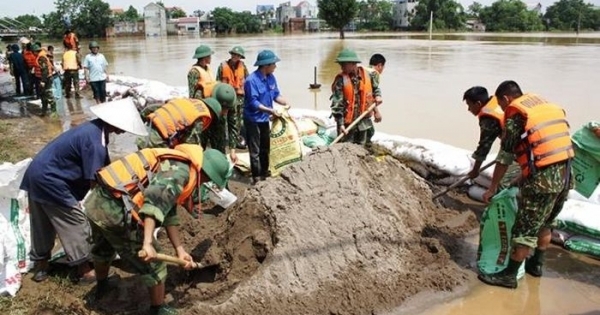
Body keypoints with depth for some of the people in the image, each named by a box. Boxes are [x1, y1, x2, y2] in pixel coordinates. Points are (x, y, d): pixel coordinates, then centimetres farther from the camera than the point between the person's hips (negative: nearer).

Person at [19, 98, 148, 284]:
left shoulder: (95, 128, 5)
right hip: (50, 180, -10)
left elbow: (104, 167, 12)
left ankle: (40, 266, 36)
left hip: (38, 174, 10)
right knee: (75, 224, 1)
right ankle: (84, 271, 13)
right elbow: (96, 180, -22)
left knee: (43, 224, 21)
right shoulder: (94, 140, -25)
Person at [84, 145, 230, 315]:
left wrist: (180, 249, 19)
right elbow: (156, 200, -31)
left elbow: (169, 213, 20)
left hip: (96, 201, 10)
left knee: (103, 249, 37)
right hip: (115, 210, -10)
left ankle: (102, 287, 63)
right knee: (153, 264, 8)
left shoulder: (175, 165, 18)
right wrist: (148, 243, -35)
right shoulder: (181, 170, -13)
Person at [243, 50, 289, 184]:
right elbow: (253, 102, -26)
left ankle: (264, 173, 34)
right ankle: (256, 177, 10)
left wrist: (286, 103, -10)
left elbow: (276, 95, 9)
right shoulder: (252, 80, -22)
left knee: (265, 148, 19)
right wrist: (270, 110, -31)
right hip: (253, 119, -8)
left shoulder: (271, 78, 1)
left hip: (264, 119, 8)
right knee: (255, 150, 0)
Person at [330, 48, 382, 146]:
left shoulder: (368, 75, -4)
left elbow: (375, 87, 19)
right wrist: (340, 124, -22)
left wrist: (377, 95, -3)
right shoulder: (340, 80, -15)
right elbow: (337, 104, -17)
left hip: (363, 121, 4)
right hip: (347, 123, -4)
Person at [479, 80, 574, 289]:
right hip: (565, 174, 8)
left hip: (542, 179, -8)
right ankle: (536, 264, 37)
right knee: (544, 223, 23)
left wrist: (493, 188, 7)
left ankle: (509, 275, 11)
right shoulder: (547, 106, 17)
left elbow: (505, 156, -3)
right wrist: (525, 176, 26)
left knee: (525, 229, 1)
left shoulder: (515, 114, -5)